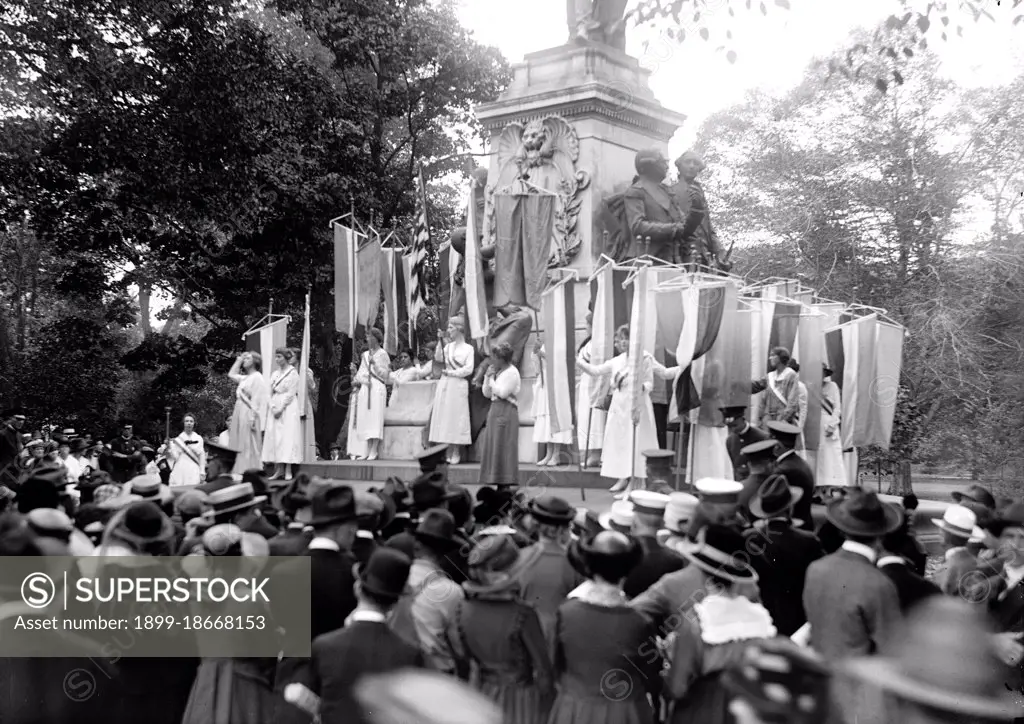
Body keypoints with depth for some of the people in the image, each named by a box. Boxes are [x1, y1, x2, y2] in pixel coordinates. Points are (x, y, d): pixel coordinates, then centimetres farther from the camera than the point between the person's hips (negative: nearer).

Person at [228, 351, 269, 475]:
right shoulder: (245, 378, 17)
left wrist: (253, 417, -22)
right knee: (238, 445, 7)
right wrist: (239, 360, 24)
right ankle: (239, 472, 10)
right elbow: (231, 374, 35)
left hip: (249, 414, -9)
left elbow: (258, 399, -15)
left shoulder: (257, 377, -8)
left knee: (249, 446, -7)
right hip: (239, 414, 9)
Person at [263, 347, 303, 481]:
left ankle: (288, 471, -10)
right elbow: (271, 393, 13)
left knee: (287, 437, -10)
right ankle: (279, 470, 0)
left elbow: (291, 394, -9)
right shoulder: (275, 374, 16)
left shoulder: (293, 373, -4)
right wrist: (273, 407, -3)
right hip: (275, 408, 7)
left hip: (288, 408, -7)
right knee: (274, 438, 0)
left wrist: (281, 408, -14)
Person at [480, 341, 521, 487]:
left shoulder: (512, 372, -8)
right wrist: (487, 377, 6)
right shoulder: (496, 372, 14)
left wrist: (492, 379, -8)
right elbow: (486, 393, 16)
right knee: (492, 446, 9)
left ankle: (506, 483, -3)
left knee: (503, 446, -7)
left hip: (506, 411, -8)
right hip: (494, 410, 8)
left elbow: (502, 392, -18)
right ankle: (495, 480, 15)